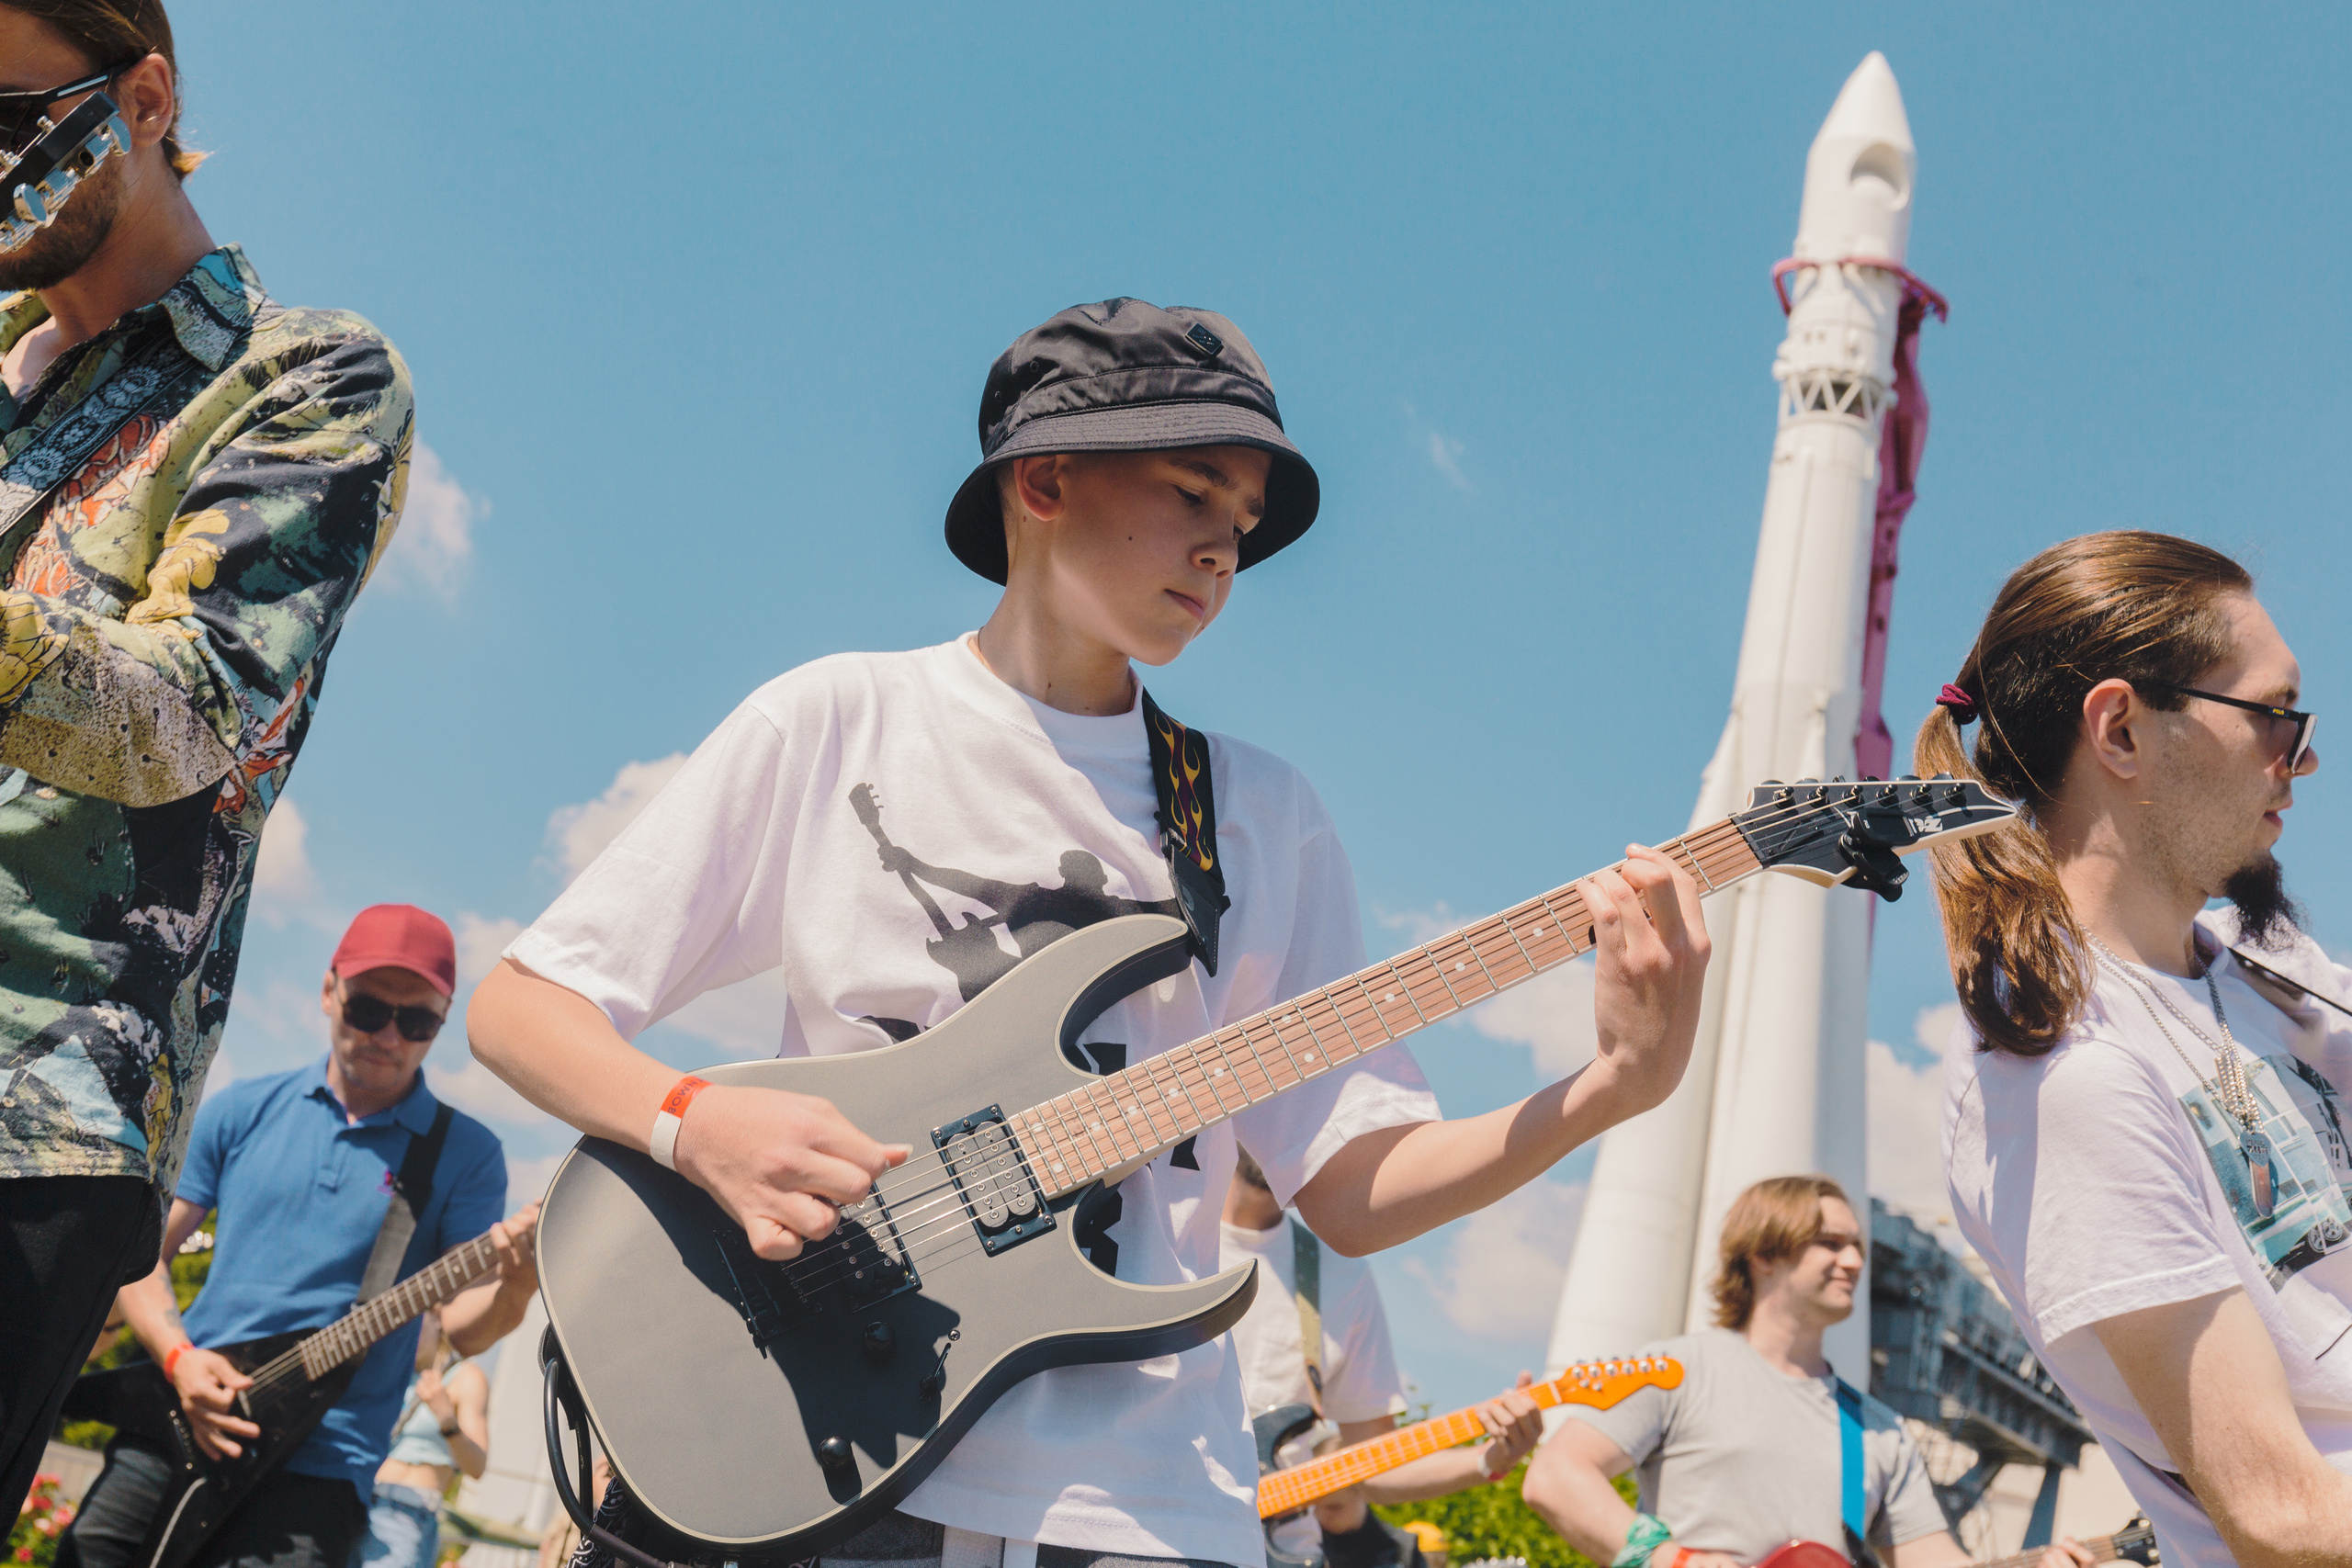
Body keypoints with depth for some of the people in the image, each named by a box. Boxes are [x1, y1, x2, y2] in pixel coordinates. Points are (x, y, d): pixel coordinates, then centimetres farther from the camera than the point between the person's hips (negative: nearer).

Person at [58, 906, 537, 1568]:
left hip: (318, 1465, -2)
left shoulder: (466, 1153, 3)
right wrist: (179, 1357, -7)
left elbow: (463, 1326, -3)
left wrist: (513, 1288, -26)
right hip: (174, 1434, 2)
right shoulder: (242, 1110, 9)